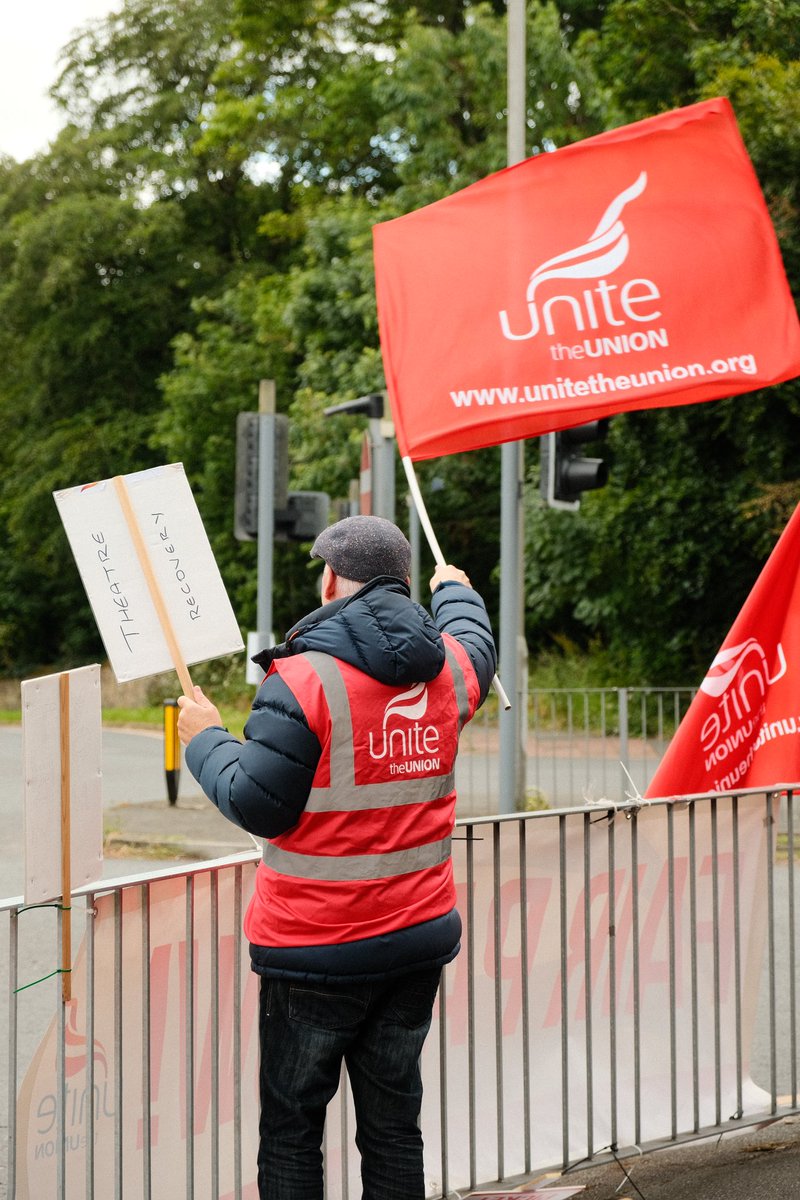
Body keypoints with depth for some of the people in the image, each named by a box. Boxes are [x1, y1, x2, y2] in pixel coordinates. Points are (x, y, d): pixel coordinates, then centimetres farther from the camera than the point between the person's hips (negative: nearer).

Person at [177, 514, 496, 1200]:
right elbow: (477, 644, 29)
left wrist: (205, 741, 3)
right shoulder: (449, 666, 4)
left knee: (290, 1124, 6)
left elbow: (257, 807, -14)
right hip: (421, 936, 6)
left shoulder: (302, 680, -16)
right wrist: (455, 591, 50)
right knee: (394, 1122, 12)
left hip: (319, 950, -5)